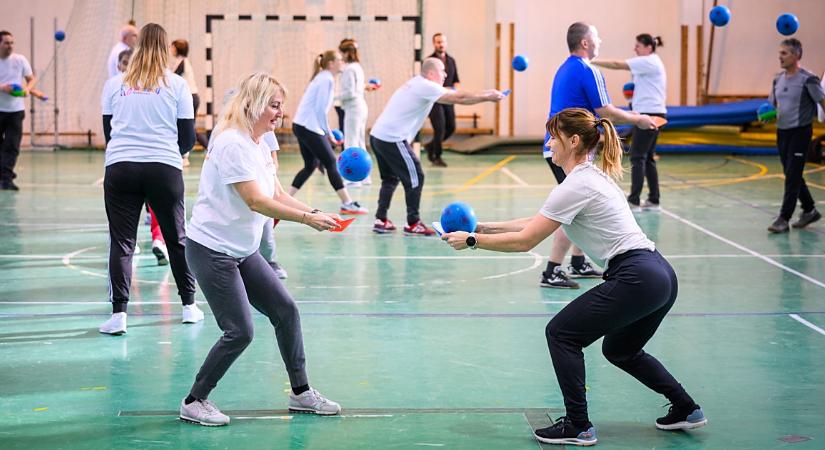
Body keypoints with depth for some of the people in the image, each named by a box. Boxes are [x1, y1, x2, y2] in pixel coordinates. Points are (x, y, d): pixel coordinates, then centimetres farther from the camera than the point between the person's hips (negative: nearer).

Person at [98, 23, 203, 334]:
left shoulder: (114, 85, 7)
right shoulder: (176, 85, 3)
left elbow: (108, 131, 15)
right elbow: (188, 138, 6)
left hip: (120, 167, 0)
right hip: (164, 168, 0)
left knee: (121, 241, 2)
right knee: (176, 238, 14)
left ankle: (118, 314, -6)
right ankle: (189, 306, 24)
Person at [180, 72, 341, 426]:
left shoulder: (260, 145, 8)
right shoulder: (232, 144, -21)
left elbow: (278, 194, 9)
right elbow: (256, 201, -27)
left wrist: (317, 213, -7)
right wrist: (306, 219, -27)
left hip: (243, 251, 9)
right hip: (211, 250, -9)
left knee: (285, 310, 8)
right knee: (239, 332, -10)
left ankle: (300, 392, 20)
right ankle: (193, 403, 5)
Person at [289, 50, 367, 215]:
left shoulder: (323, 78, 17)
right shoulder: (327, 79, -13)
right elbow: (320, 109, -18)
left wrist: (328, 133, 14)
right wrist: (328, 132, -10)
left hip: (301, 126, 10)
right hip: (309, 127, -10)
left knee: (310, 166, 14)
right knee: (331, 163, -4)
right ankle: (347, 204, 0)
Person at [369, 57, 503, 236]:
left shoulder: (418, 84, 17)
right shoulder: (426, 87, -11)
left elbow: (454, 94, 20)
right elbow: (459, 98, -13)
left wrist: (483, 94, 16)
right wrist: (487, 97, -3)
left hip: (377, 135, 10)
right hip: (392, 139, -10)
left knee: (390, 178, 19)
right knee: (414, 178, -1)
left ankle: (381, 220, 18)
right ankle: (413, 224, 4)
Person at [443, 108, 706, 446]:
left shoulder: (575, 186, -12)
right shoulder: (592, 175, 18)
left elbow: (524, 241, -11)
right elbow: (537, 223, 24)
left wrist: (472, 240, -1)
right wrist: (485, 227, 21)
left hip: (636, 279, -10)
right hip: (660, 276, 10)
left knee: (561, 333, 1)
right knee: (619, 350, 27)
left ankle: (578, 426, 4)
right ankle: (686, 409, 31)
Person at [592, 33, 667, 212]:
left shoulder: (648, 62, -13)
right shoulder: (652, 63, 17)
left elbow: (617, 65, -19)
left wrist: (593, 62, -19)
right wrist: (634, 93, 13)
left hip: (649, 115, -10)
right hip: (654, 114, 10)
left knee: (637, 157, -9)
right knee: (647, 158, 12)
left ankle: (634, 201, -10)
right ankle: (653, 200, 14)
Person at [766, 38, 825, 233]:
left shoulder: (807, 79, -12)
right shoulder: (778, 79, 8)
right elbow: (773, 104, 18)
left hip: (800, 132, -7)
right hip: (782, 131, 7)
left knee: (792, 177, -7)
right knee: (792, 175, 14)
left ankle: (784, 219, -5)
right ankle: (809, 210, 30)